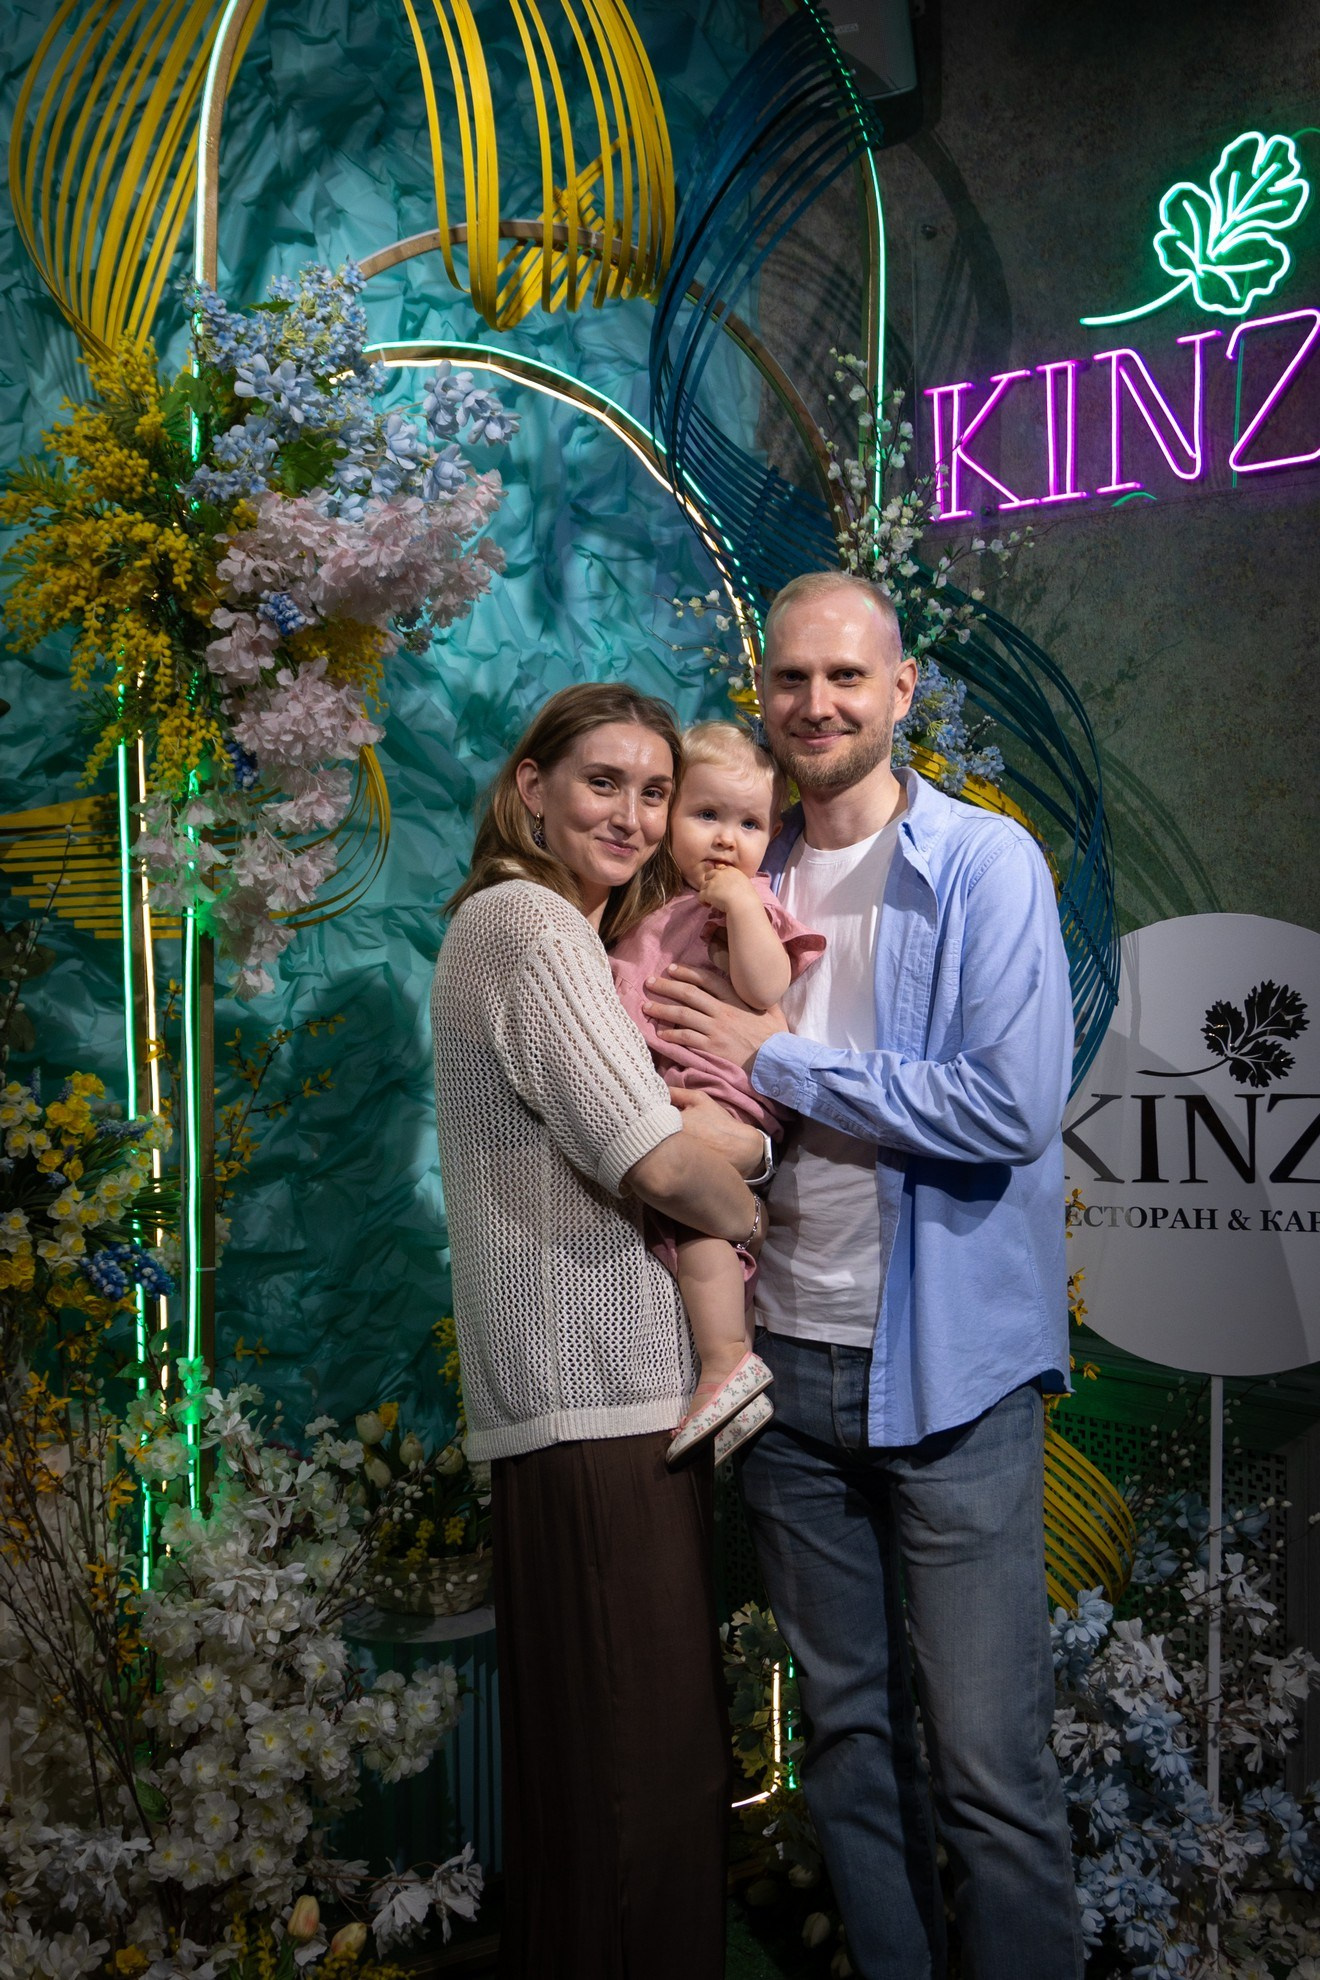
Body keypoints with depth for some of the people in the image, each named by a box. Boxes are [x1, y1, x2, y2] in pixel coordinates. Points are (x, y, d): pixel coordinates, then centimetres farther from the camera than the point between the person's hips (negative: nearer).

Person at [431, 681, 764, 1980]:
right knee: (631, 1757, -3)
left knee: (637, 1745, 17)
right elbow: (658, 1161, -19)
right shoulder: (525, 920, -10)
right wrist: (752, 1224, 0)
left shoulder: (570, 936, 21)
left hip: (628, 1387, 10)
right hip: (597, 1398, -10)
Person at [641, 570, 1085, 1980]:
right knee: (845, 1733, 16)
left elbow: (1012, 1109, -18)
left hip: (946, 1368, -5)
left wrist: (776, 1059, -14)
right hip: (783, 1360, 5)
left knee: (990, 1765, 0)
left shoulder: (984, 864, -6)